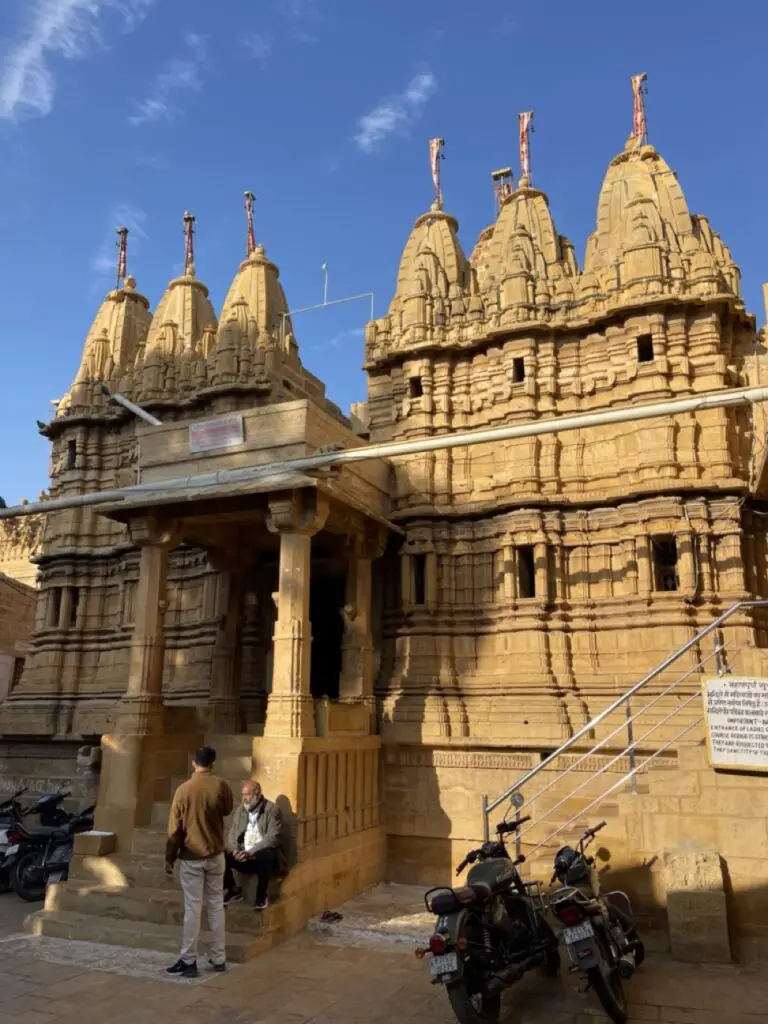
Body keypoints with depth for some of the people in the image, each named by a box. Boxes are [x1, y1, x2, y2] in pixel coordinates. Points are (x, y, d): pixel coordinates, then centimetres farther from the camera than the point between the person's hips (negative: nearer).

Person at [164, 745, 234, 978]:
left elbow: (175, 828, -7)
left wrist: (169, 858, 2)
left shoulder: (183, 790, -11)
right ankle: (218, 958, 19)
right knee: (216, 906, 11)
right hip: (215, 855, 2)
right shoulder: (221, 786, -8)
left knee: (192, 909, 4)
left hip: (191, 857, -2)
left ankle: (188, 962, 9)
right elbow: (228, 809, 12)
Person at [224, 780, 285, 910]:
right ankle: (234, 890, 5)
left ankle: (262, 895, -12)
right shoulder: (241, 810, 9)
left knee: (265, 855, -38)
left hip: (263, 856, -5)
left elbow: (273, 838, -18)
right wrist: (235, 850, -16)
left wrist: (251, 852, -27)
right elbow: (232, 834, 6)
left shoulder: (271, 809, -9)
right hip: (243, 856, 5)